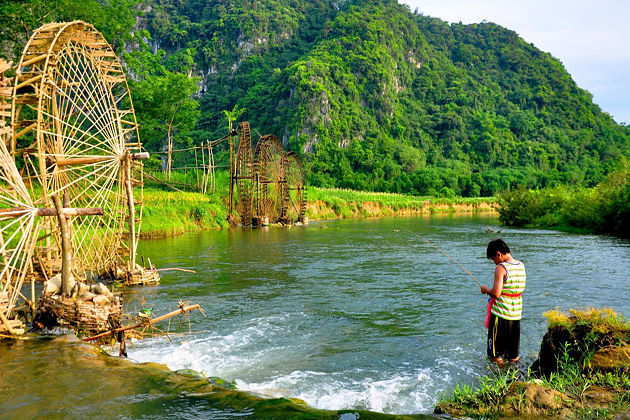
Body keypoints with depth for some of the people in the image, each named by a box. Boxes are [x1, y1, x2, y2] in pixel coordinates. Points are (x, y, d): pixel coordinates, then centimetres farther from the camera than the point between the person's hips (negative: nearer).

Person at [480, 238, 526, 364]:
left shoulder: (501, 268, -17)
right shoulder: (521, 266, 6)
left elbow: (496, 293, -24)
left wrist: (486, 289, -3)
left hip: (500, 315, -7)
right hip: (516, 314, 7)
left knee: (497, 358, 6)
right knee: (513, 358, 19)